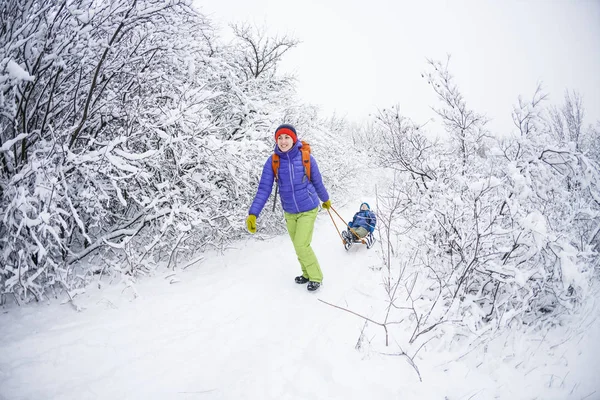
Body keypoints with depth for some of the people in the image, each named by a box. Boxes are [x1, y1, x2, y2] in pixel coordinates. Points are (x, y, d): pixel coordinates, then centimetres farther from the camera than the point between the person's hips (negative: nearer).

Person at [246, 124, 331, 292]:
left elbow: (317, 182, 0)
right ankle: (307, 274, 37)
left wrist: (325, 199, 16)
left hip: (308, 209, -3)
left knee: (302, 245, -8)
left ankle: (316, 277, 16)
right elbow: (264, 189, -13)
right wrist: (253, 214, -23)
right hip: (289, 212, 3)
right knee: (298, 246, 14)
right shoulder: (272, 161, -12)